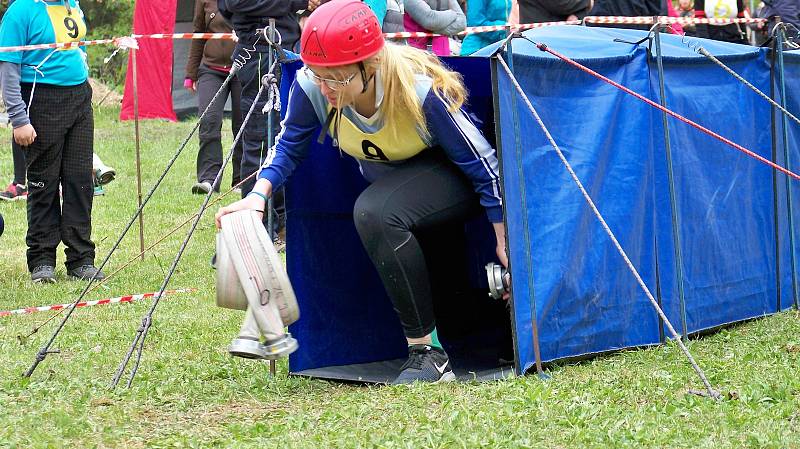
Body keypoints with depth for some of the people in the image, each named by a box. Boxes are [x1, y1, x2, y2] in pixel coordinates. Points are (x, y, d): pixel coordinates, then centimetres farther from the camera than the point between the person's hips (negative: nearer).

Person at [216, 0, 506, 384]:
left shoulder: (420, 90, -36)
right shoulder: (312, 87, -24)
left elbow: (482, 161, -24)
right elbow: (289, 146, -5)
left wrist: (504, 241, -20)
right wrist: (258, 194, -24)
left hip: (452, 179, -7)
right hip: (390, 182, 7)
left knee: (374, 212, -34)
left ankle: (427, 351, -27)